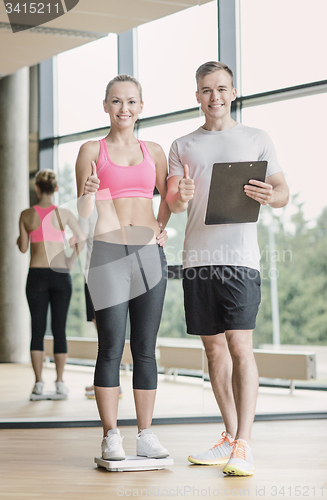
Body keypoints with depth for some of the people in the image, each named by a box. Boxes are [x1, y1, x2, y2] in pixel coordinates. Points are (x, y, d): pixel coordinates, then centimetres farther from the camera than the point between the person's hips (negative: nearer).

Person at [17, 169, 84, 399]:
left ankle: (39, 383, 3)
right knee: (59, 329, 5)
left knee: (38, 329, 5)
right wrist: (70, 263, 6)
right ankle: (60, 382, 5)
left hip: (37, 275, 0)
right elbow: (82, 240, -4)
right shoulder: (64, 214, -2)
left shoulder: (26, 215, -1)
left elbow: (23, 248, 6)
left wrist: (19, 239, 27)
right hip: (60, 275, 0)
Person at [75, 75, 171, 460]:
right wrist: (88, 193, -17)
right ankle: (111, 436, 2)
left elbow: (169, 194, 28)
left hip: (149, 254, 3)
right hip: (108, 253, -3)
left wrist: (161, 225, 13)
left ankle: (146, 435, 10)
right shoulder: (91, 150, 5)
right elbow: (83, 214, 3)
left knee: (145, 349, 5)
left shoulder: (153, 152, 13)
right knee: (111, 348, -4)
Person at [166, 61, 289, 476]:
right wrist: (180, 197, -14)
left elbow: (283, 192, 8)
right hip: (197, 257, 4)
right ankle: (230, 437, 18)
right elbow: (171, 201, 11)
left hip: (239, 256, -3)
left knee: (239, 344, -13)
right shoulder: (183, 146, 16)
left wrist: (270, 196, -16)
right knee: (213, 347, 8)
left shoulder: (256, 139, 10)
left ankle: (244, 445, -12)